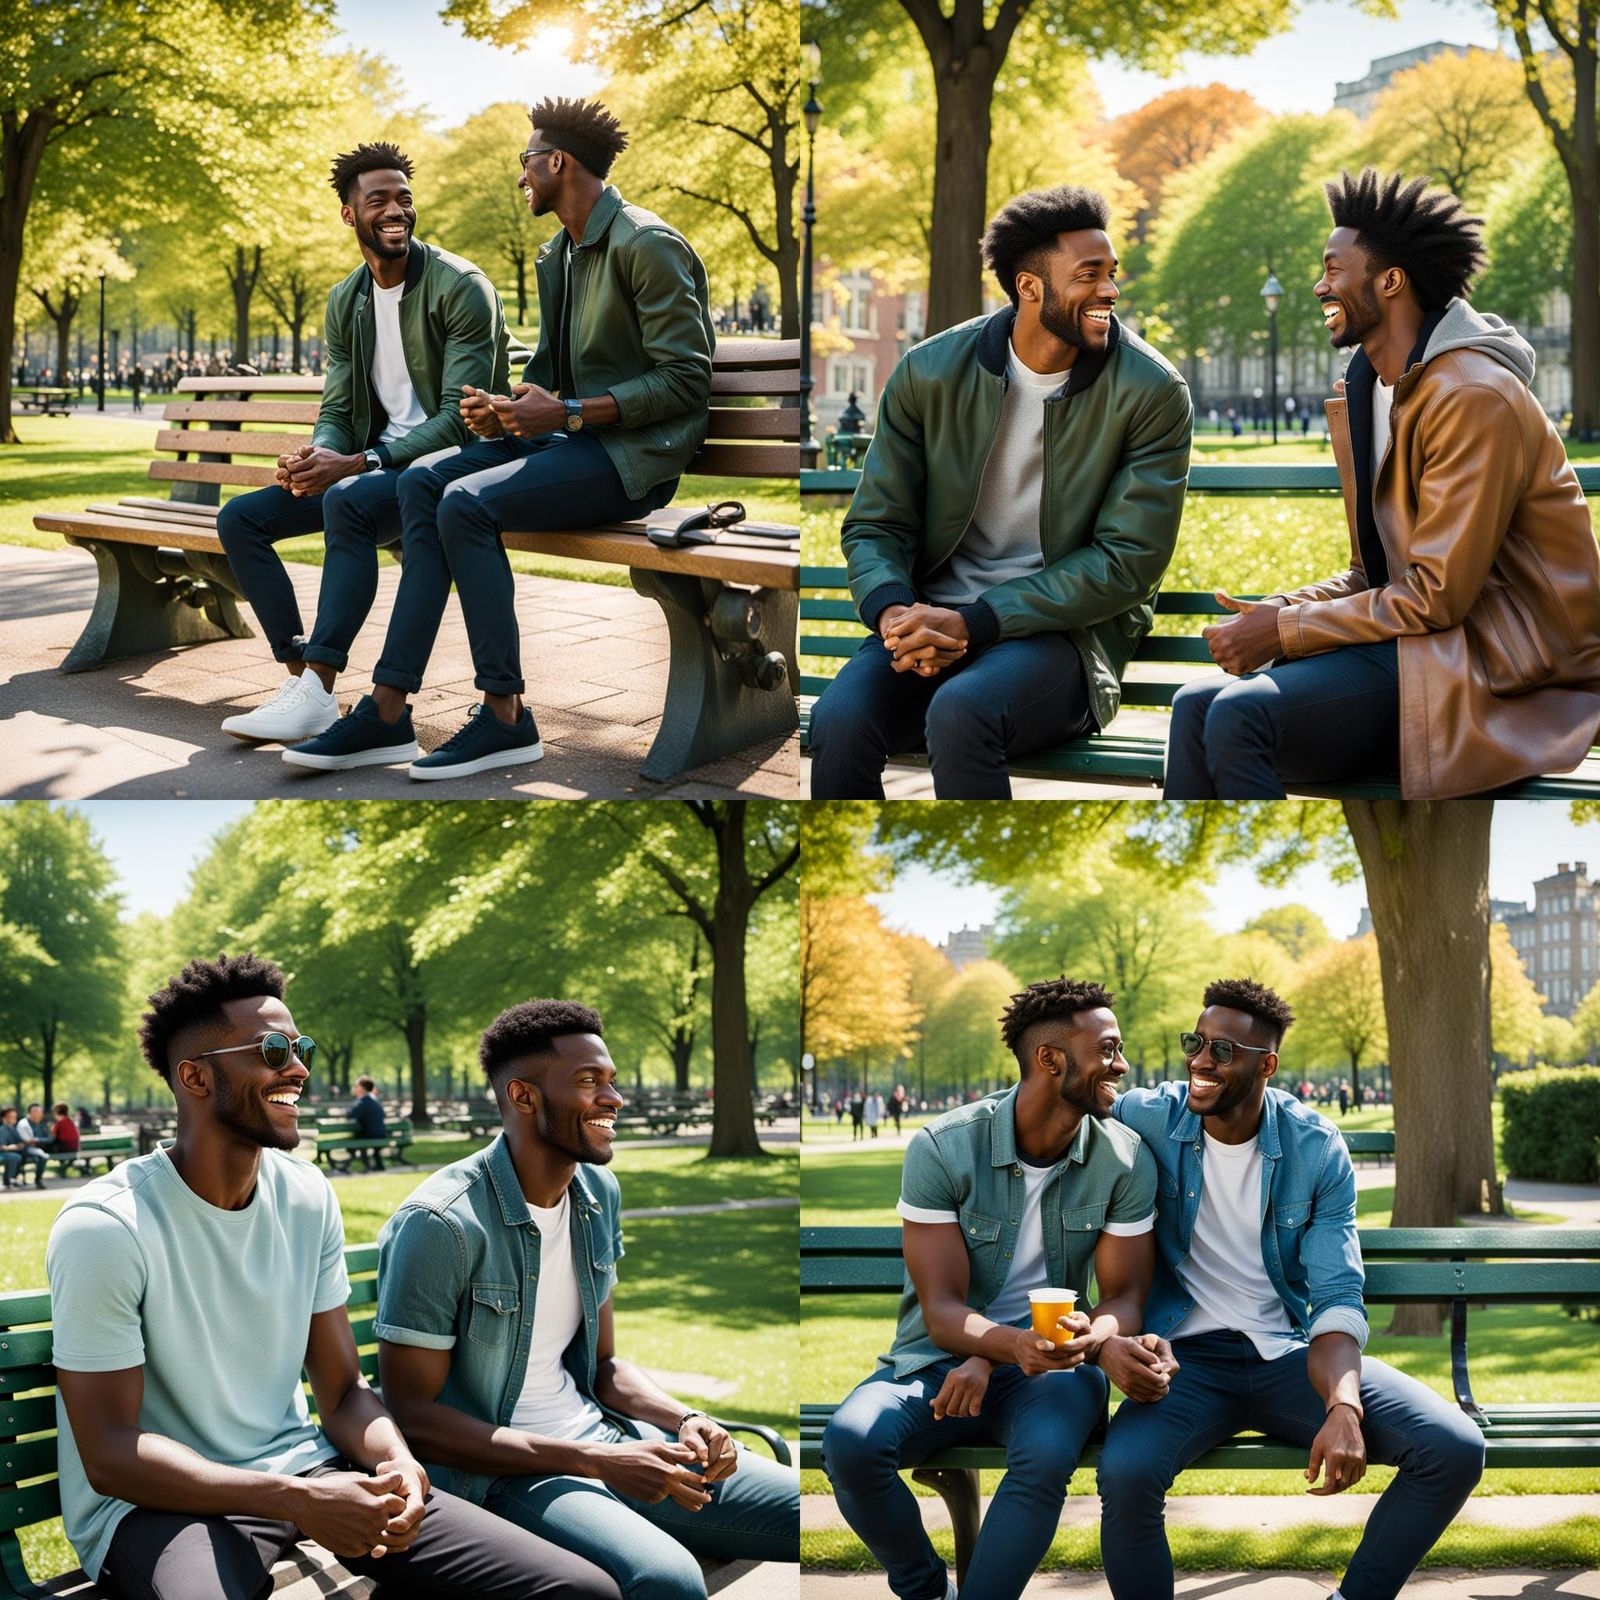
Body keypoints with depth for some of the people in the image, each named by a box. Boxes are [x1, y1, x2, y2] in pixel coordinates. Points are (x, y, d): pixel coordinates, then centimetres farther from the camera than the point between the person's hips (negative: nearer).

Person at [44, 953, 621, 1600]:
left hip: (301, 1467, 6)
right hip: (159, 1502, -6)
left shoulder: (307, 1196, 7)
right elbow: (110, 1455, -15)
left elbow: (343, 1391, 9)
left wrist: (398, 1463, -15)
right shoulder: (105, 1229, -14)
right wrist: (298, 1502, -26)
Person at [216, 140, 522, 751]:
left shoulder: (460, 287, -12)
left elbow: (460, 417, -19)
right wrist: (315, 457, -16)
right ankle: (301, 675, -13)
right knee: (240, 518, -4)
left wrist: (357, 464, -27)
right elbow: (338, 411, 10)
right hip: (376, 465, 8)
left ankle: (319, 694, -34)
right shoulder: (345, 300, 11)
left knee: (346, 503, -35)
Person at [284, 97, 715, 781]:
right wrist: (506, 407, -2)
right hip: (575, 439, 9)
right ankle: (389, 707, -13)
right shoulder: (557, 257, 18)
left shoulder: (647, 245, -12)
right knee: (424, 481, -8)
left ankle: (505, 714, -18)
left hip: (634, 453, -9)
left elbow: (685, 380, -17)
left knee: (467, 502, -25)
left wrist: (568, 412, -21)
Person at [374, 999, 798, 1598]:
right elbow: (413, 1416, -16)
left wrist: (686, 1419, -4)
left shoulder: (599, 1194, 9)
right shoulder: (441, 1224, -16)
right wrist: (596, 1462, -21)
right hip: (497, 1472, -8)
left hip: (600, 1436, 8)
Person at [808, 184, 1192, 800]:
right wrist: (894, 612, -17)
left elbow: (1127, 561, -8)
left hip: (1065, 628, -2)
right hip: (934, 616, 3)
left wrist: (972, 622, -17)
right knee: (840, 722, -29)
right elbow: (874, 525, 8)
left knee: (961, 713, -36)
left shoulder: (1152, 392, -5)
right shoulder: (929, 372, 3)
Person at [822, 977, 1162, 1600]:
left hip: (1050, 1362, 0)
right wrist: (1015, 1344, -37)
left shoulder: (1126, 1161, -4)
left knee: (1046, 1454, -36)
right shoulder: (942, 1148, -11)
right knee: (851, 1440, -30)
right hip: (939, 1358, 0)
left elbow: (1123, 1300, -5)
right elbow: (942, 1310, -14)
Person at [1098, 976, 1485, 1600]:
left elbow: (1337, 1298, -5)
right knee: (1125, 1472, -35)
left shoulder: (1317, 1150, -3)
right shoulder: (1147, 1118, -5)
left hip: (1291, 1356, 2)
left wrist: (1344, 1407, -27)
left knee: (1455, 1449, -18)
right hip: (1187, 1358, -2)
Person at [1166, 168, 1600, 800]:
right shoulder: (1379, 392, 17)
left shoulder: (1474, 398, -15)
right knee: (1196, 705, -11)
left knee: (1239, 715, -27)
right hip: (1421, 637, 9)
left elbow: (1437, 597, -19)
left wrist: (1286, 629, -13)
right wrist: (1275, 610, -2)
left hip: (1498, 676, -9)